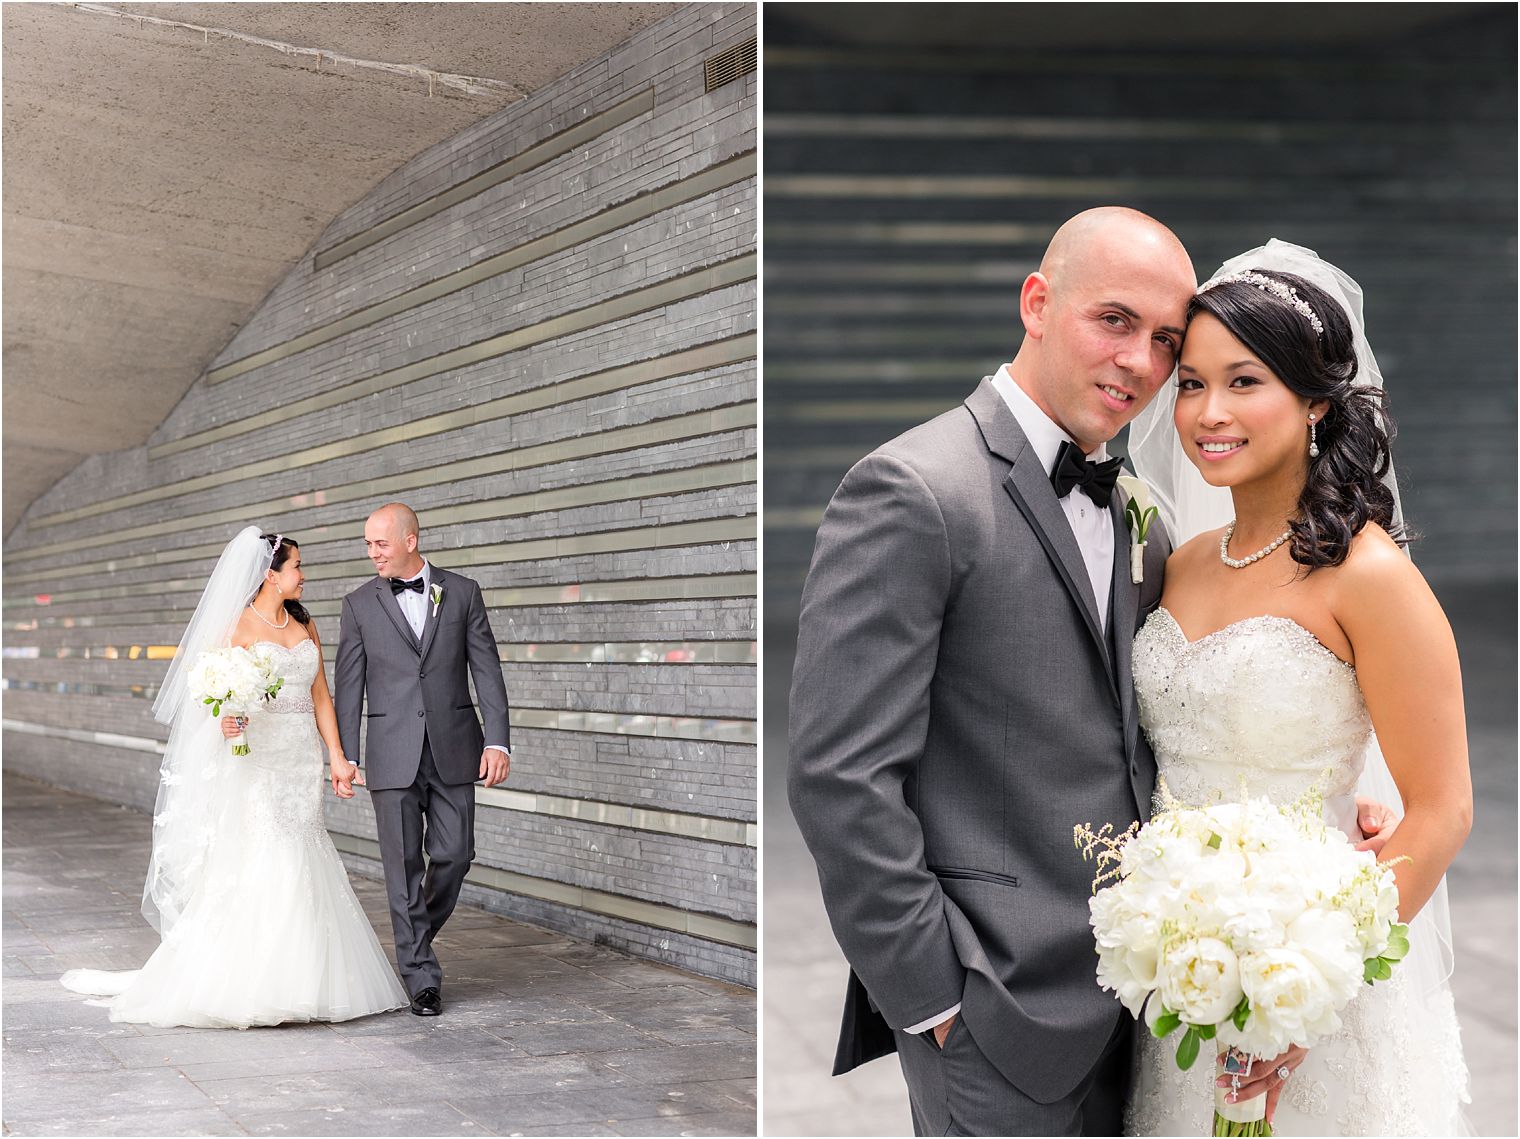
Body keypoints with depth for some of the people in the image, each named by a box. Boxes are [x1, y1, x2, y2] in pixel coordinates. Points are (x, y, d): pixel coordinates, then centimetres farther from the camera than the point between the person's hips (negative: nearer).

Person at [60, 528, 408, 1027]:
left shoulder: (306, 626, 14)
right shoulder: (237, 625, -4)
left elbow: (320, 696, 14)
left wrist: (336, 756, 6)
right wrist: (228, 718, -30)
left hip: (301, 761, 6)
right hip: (256, 759, -6)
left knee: (300, 868, 5)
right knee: (255, 864, -10)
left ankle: (298, 980, 10)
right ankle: (242, 983, -5)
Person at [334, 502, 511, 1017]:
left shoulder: (462, 593, 3)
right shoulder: (360, 604, 4)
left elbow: (487, 670, 1)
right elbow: (349, 685, 4)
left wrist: (497, 740, -8)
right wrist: (344, 758, -2)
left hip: (453, 747, 0)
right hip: (392, 752, 0)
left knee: (454, 853, 1)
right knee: (404, 863, 0)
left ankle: (417, 933, 29)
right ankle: (421, 975, 7)